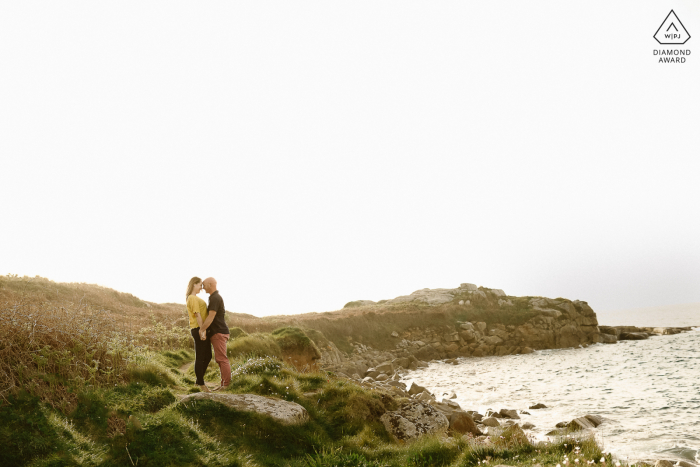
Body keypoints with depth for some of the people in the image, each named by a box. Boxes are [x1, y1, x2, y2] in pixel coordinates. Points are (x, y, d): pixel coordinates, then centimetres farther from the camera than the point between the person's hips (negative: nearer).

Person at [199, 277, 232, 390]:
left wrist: (202, 329, -16)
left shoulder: (215, 298, -14)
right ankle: (224, 384, 13)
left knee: (222, 359, -10)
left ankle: (227, 385, -9)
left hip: (219, 333, -11)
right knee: (220, 359, 11)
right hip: (218, 333, 11)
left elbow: (211, 317, -21)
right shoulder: (215, 297, 19)